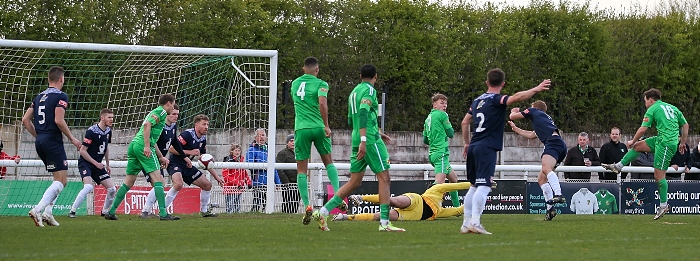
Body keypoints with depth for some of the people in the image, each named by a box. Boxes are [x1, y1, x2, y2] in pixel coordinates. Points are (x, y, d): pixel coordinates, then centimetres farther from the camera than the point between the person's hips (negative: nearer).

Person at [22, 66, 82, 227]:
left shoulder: (39, 97, 15)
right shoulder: (60, 96, -7)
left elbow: (25, 120, 13)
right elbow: (59, 120, -18)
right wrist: (72, 138, -8)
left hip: (40, 142, 8)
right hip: (53, 141, -8)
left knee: (59, 179, 18)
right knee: (61, 181, -8)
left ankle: (48, 212, 6)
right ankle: (38, 209, -24)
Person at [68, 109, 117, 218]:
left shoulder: (108, 131, 5)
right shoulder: (92, 131, -18)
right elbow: (82, 151, -17)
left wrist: (107, 164, 22)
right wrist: (96, 163, -18)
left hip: (98, 165, 7)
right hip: (85, 163, -7)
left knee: (112, 189, -1)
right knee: (88, 186, -29)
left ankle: (105, 212, 20)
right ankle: (72, 211, -21)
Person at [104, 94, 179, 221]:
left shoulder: (156, 112, 29)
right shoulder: (161, 112, 1)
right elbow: (147, 125, -17)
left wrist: (161, 157, 33)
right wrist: (147, 146, -22)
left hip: (134, 145, 9)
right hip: (142, 145, -9)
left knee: (128, 182, 12)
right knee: (157, 178, -10)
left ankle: (111, 212, 12)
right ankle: (163, 213, -17)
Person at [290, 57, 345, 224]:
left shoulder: (295, 83, 12)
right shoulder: (321, 84, -1)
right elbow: (322, 104, -17)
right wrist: (326, 125, -14)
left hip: (301, 129, 1)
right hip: (318, 127, -1)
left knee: (302, 169, 4)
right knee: (328, 162, 17)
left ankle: (307, 205, -5)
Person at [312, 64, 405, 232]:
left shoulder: (354, 92, 21)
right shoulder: (369, 90, -5)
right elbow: (363, 113, -21)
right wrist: (364, 140, -29)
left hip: (357, 140, 8)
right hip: (370, 140, -8)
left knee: (355, 182, 10)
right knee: (384, 179, -5)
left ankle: (323, 212, 5)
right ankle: (384, 223, -10)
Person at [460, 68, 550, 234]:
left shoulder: (477, 101, 17)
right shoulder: (496, 100, -6)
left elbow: (465, 122, 25)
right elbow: (515, 98, -26)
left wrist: (467, 143, 33)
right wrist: (536, 89, -25)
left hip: (474, 147, 8)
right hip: (487, 148, -8)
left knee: (474, 186, 14)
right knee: (484, 187, -12)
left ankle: (466, 223, 12)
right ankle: (474, 222, -22)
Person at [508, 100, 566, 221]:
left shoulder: (534, 111, 18)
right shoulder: (545, 117, 41)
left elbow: (512, 116, 22)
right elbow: (531, 135, 51)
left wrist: (514, 111, 47)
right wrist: (515, 128, 62)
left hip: (554, 142, -9)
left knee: (546, 168, -32)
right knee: (541, 179, 9)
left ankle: (558, 195, -55)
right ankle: (550, 208, 2)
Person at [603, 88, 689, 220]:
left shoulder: (652, 109, -2)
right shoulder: (672, 108, 19)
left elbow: (643, 129, -4)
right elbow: (685, 125, 19)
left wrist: (632, 142, 11)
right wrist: (682, 143, 26)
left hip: (665, 143, -9)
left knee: (659, 175, -5)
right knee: (638, 146, 17)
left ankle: (664, 205, -2)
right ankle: (618, 166, 23)